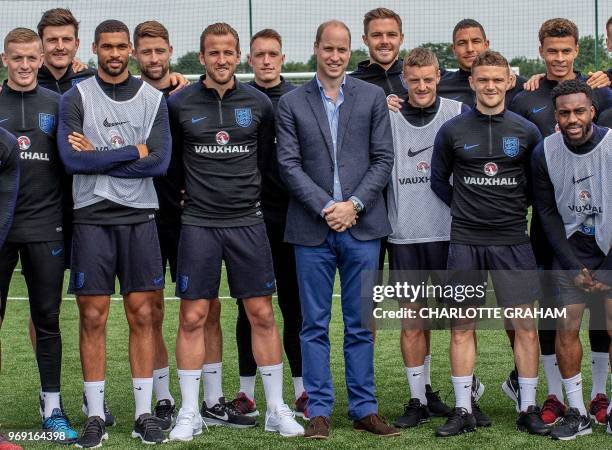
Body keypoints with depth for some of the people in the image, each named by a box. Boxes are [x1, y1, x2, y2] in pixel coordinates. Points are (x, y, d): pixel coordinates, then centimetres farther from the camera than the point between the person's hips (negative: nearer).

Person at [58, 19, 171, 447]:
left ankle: (144, 412, 10)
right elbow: (72, 159, -11)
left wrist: (98, 157, -8)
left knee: (142, 315, 3)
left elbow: (159, 161, -5)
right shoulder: (76, 98, 2)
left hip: (140, 218, 1)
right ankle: (95, 415, 8)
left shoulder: (153, 99, 7)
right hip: (92, 218, -1)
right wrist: (131, 152, -9)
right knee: (93, 317, 0)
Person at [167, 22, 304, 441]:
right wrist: (193, 188, 10)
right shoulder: (180, 104, 0)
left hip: (247, 221, 1)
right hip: (198, 223, -1)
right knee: (193, 317, 0)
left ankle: (276, 409, 12)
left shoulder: (258, 103, 4)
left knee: (262, 314, 2)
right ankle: (190, 412, 10)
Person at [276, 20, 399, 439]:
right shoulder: (292, 103, 5)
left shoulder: (373, 97, 7)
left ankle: (364, 409, 14)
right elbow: (290, 165, -1)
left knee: (361, 324, 6)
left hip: (362, 225, 1)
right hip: (312, 229, 0)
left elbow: (383, 159, 3)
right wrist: (325, 207, -11)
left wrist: (354, 204, -9)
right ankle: (319, 411, 10)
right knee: (315, 325, 3)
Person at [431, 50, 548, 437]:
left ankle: (529, 409, 10)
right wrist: (464, 208, 9)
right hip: (465, 242, 0)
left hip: (512, 241, 0)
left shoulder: (527, 131, 3)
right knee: (462, 326, 3)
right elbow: (439, 180, 13)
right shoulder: (452, 131, 2)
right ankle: (463, 410, 11)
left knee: (525, 325, -1)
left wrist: (517, 210, 9)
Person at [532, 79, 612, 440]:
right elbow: (548, 212, 2)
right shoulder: (545, 153, -6)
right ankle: (577, 413, 7)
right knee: (567, 328, -4)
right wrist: (574, 266, -4)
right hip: (572, 251, 2)